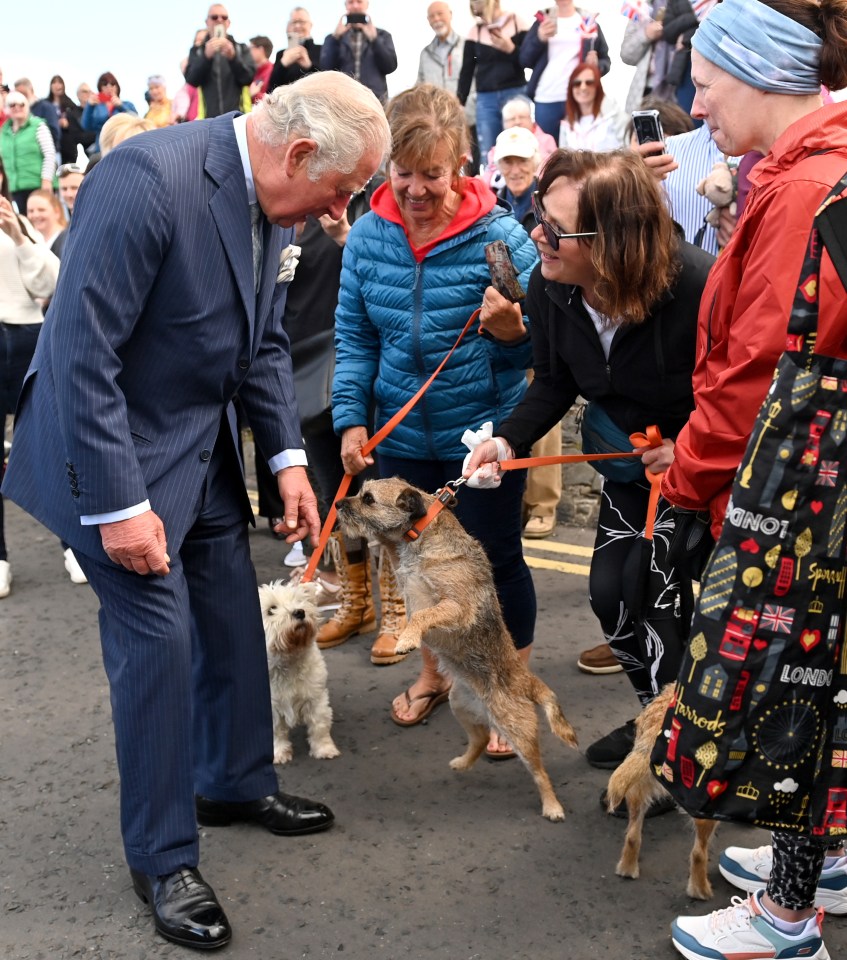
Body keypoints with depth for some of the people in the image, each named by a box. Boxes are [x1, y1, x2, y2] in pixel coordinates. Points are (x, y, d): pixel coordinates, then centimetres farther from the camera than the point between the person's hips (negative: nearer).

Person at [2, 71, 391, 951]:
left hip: (200, 442, 8)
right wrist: (120, 504, -24)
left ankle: (234, 781, 37)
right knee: (158, 635, -5)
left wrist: (287, 456, 2)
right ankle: (161, 857, 14)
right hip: (112, 444, -8)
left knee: (233, 615, 14)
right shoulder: (148, 179, -27)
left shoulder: (271, 201, 0)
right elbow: (82, 353, -26)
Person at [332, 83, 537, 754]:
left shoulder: (499, 236, -14)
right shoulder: (369, 234, -3)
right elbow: (354, 336, 4)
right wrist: (351, 418, -4)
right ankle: (435, 672, 42)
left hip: (482, 435, -4)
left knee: (496, 560, 8)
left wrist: (510, 332, -31)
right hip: (401, 437, 4)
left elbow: (532, 349, -9)